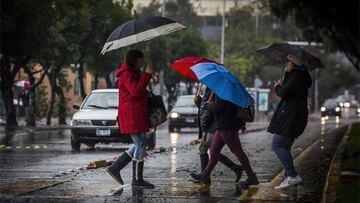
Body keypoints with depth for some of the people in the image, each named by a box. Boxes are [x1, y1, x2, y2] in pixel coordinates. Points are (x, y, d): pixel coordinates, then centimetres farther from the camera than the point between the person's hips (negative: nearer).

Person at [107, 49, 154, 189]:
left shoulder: (132, 73, 23)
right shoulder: (127, 74, -11)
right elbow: (136, 90, -26)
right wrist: (147, 75, -22)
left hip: (136, 115, 11)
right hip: (132, 115, -11)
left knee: (140, 144, 12)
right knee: (140, 144, -8)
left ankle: (115, 168, 10)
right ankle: (137, 180, -4)